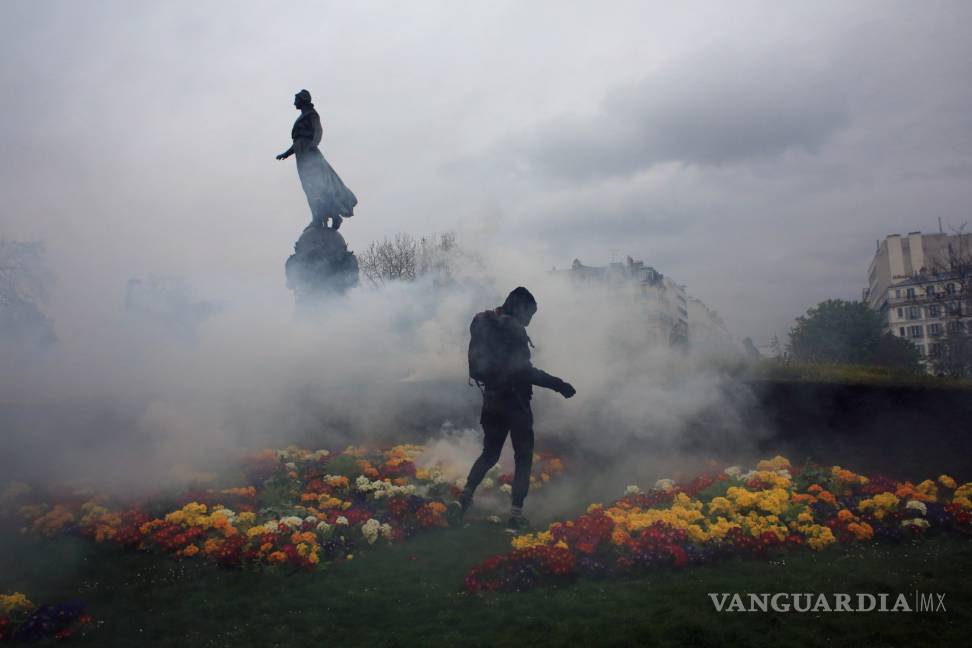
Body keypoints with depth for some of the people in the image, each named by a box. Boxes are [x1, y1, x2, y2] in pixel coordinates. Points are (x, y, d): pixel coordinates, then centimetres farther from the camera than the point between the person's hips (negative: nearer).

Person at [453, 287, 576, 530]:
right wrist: (557, 384, -20)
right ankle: (516, 514, 3)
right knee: (523, 458, 6)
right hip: (514, 401, -7)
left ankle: (465, 497, 5)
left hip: (492, 399, 7)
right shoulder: (512, 328, -17)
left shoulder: (484, 324, 8)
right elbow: (523, 370, -24)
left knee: (490, 453, 19)